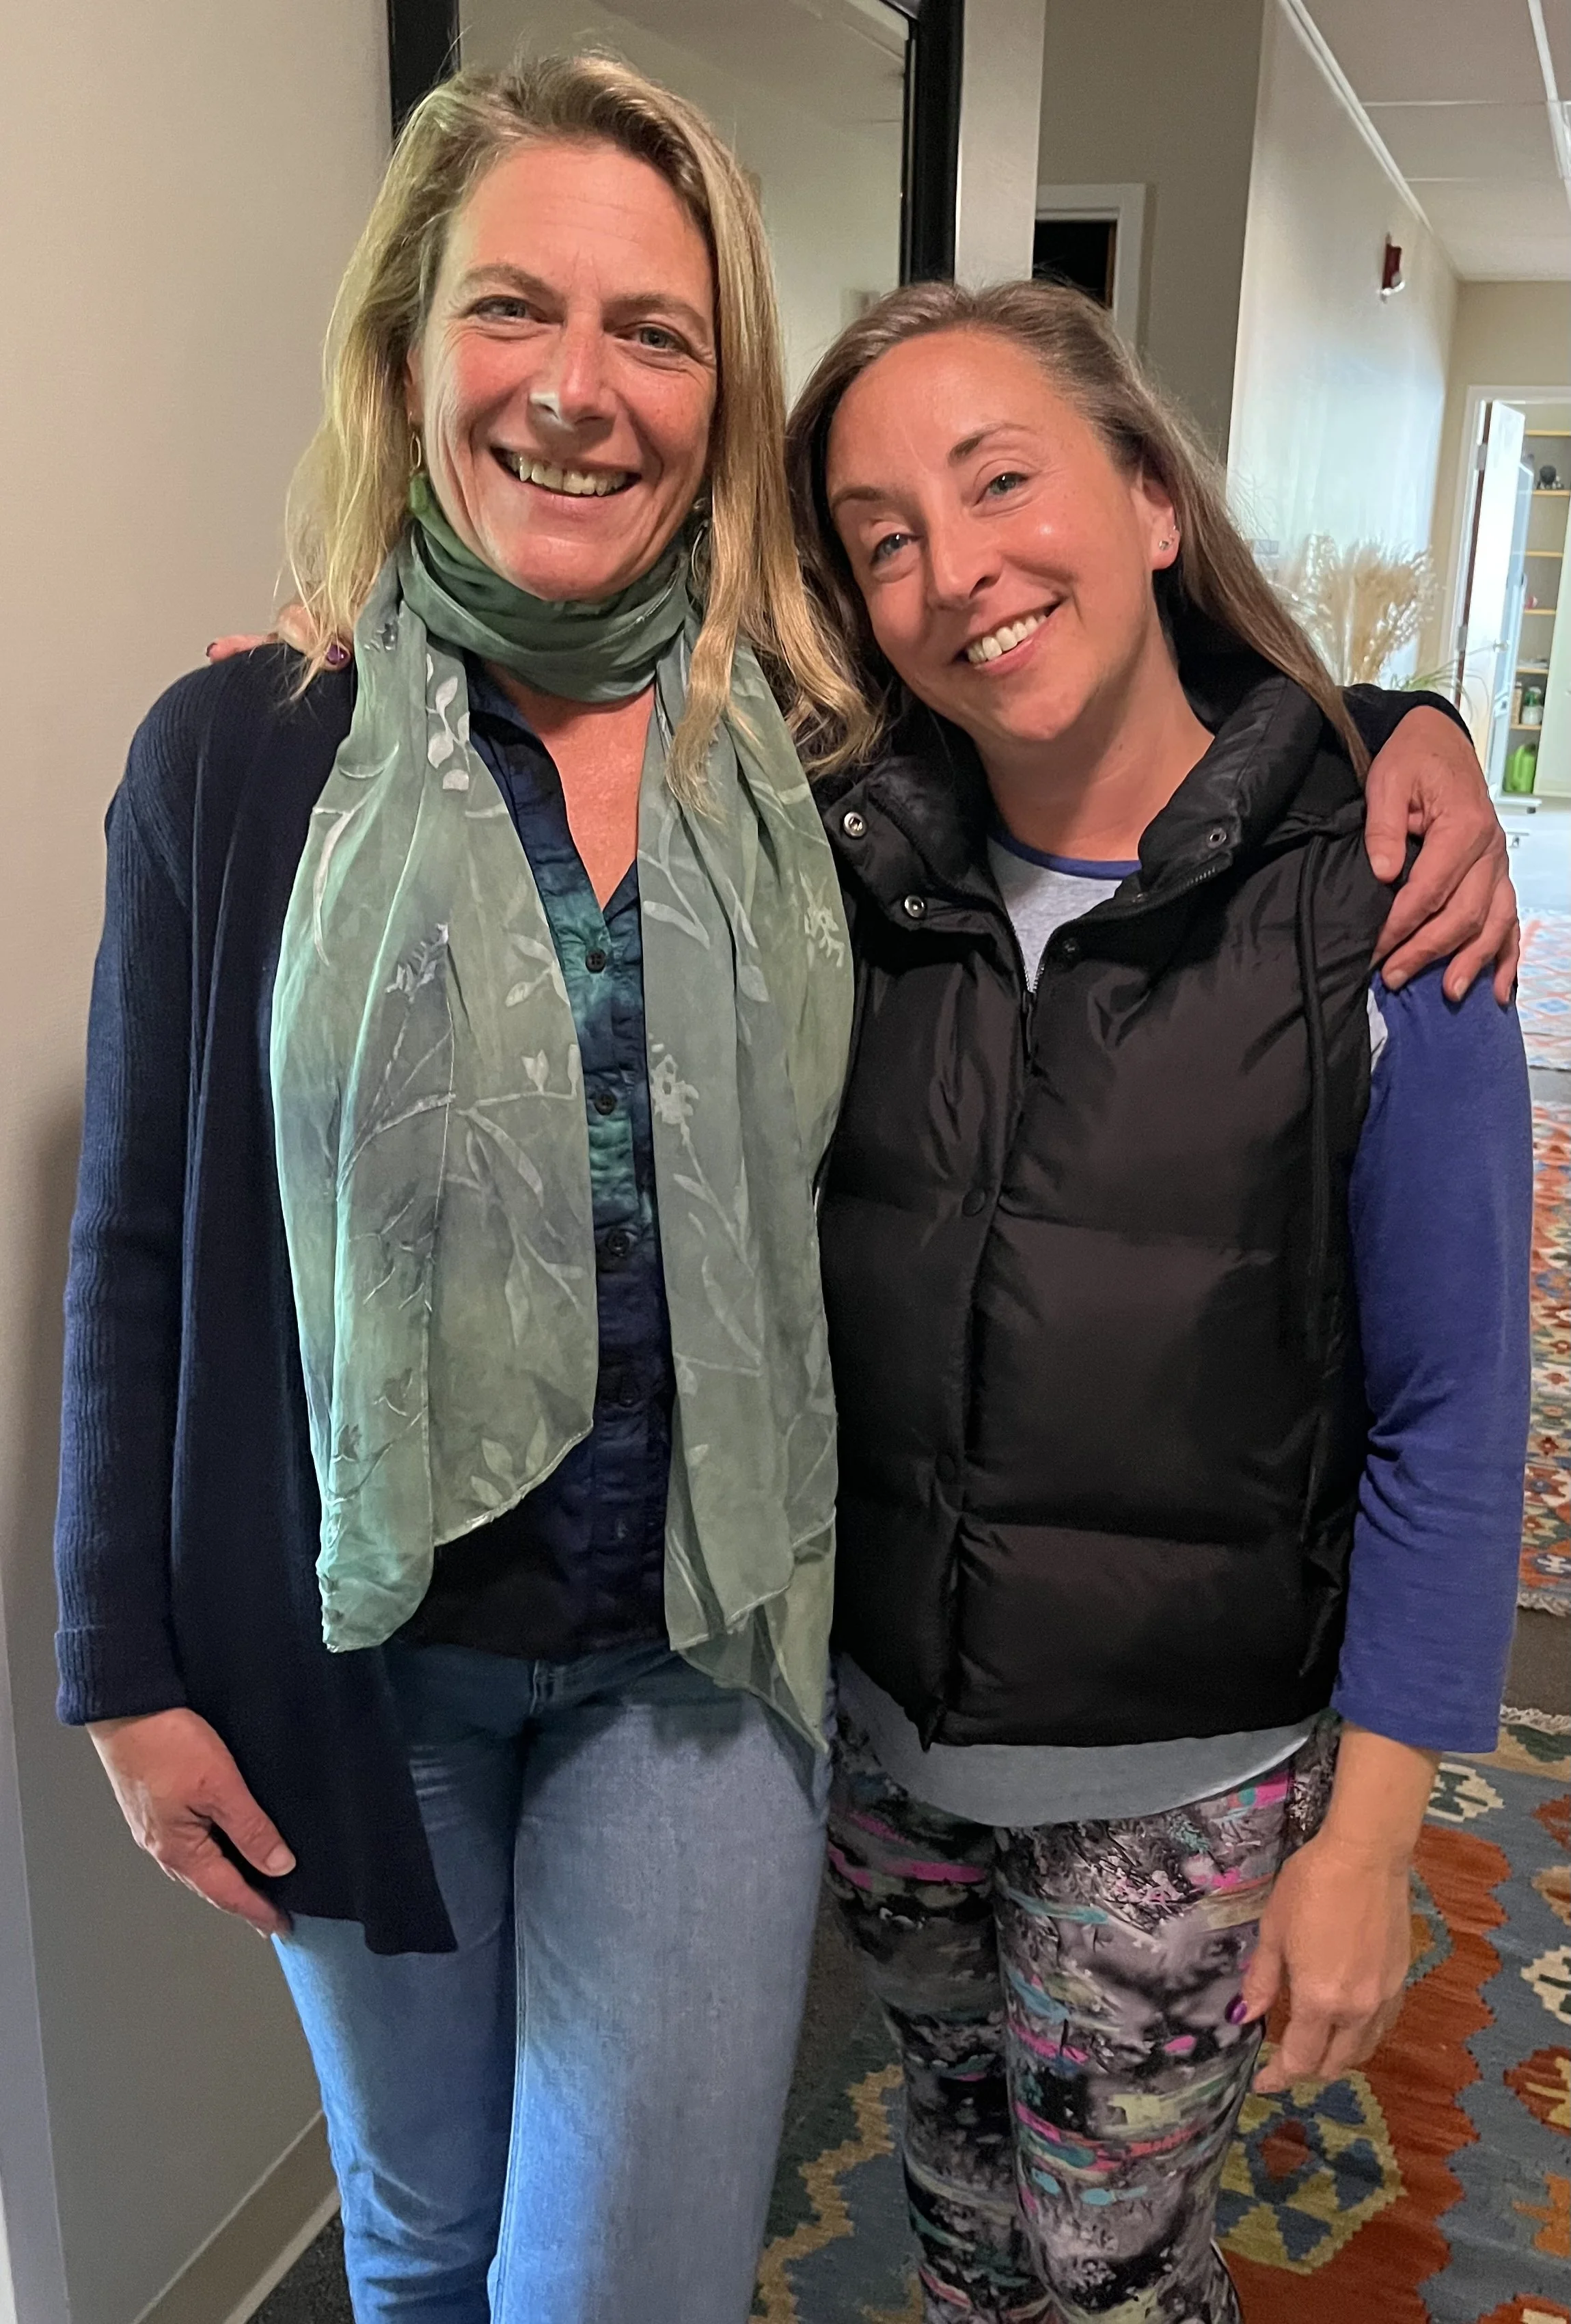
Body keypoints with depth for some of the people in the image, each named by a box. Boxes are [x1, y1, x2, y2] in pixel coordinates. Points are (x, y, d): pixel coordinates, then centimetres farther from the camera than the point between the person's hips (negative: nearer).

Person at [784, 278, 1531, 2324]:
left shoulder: (1374, 918, -16)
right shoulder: (846, 873, -6)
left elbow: (1446, 1422, -11)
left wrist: (1370, 1841, -8)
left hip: (1182, 1779, -3)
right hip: (874, 1716, 3)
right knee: (959, 2159, 26)